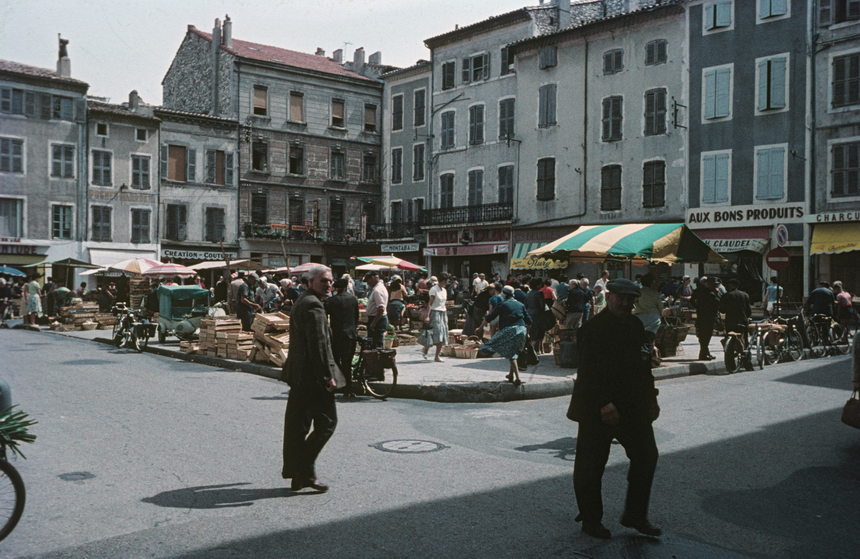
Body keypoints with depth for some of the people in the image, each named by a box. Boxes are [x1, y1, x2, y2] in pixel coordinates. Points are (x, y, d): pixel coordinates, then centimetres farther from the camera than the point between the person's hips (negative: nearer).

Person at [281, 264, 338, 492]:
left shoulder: (300, 303, 18)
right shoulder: (313, 305, -15)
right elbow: (319, 343, -21)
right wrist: (328, 375, -20)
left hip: (298, 375, 11)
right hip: (313, 377, -11)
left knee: (297, 425, 12)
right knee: (327, 422, -2)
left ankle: (296, 474, 19)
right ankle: (304, 471, -2)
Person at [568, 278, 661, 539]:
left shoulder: (635, 325, 10)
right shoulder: (593, 328, -14)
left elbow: (644, 365, 16)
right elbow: (590, 371, -21)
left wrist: (651, 398, 13)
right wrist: (604, 404, -26)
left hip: (633, 407, 7)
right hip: (597, 410, -7)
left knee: (646, 456, 11)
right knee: (591, 464, 3)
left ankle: (635, 515, 25)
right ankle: (591, 519, 19)